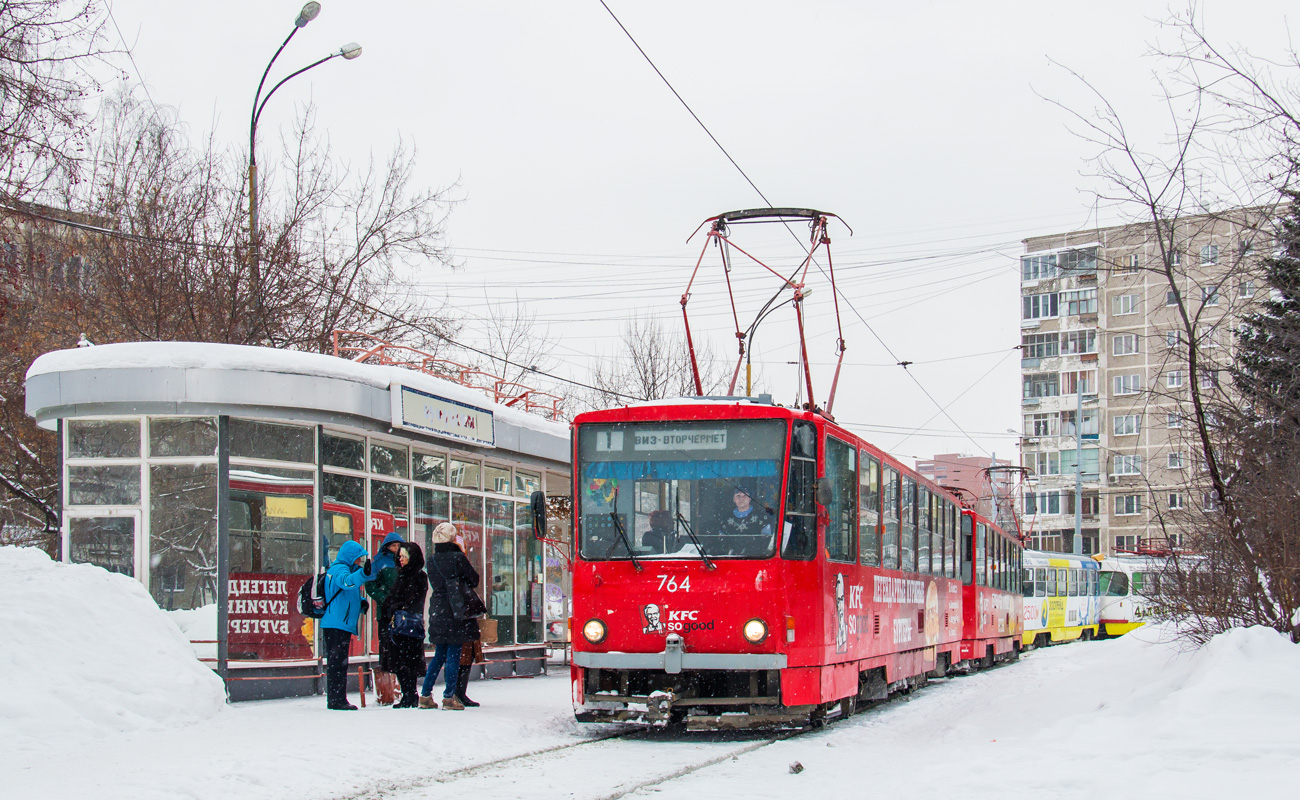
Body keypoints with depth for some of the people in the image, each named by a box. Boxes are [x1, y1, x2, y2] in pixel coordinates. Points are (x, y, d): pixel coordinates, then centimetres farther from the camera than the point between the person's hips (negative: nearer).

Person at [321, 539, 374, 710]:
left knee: (337, 663, 14)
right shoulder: (339, 569, -10)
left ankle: (336, 699, 20)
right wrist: (364, 573, -53)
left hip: (341, 625, 11)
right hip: (337, 624, -11)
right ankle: (337, 700, -9)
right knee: (338, 662, -10)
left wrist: (360, 602, 10)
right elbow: (347, 581, -35)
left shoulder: (346, 569, 23)